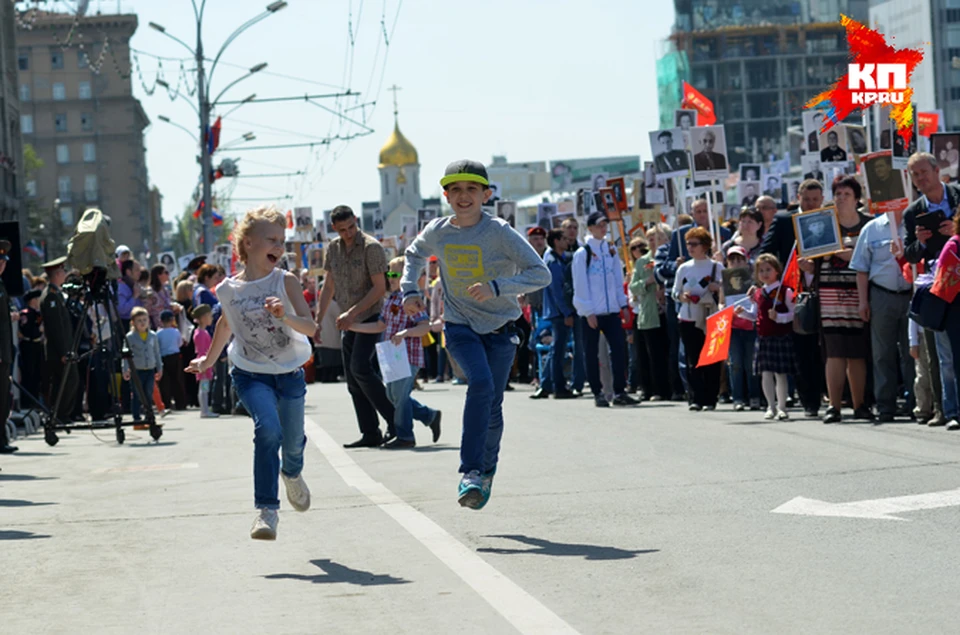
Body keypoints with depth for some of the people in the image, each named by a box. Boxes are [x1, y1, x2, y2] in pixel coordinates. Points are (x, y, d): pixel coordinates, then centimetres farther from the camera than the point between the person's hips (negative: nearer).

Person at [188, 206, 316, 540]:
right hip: (251, 374, -1)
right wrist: (209, 359, 29)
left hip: (289, 373, 1)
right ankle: (267, 509, -21)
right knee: (268, 428, -26)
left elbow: (310, 327, -20)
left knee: (293, 442, 14)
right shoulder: (229, 290, -5)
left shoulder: (286, 282, -10)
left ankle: (292, 474, 53)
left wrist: (286, 317, -40)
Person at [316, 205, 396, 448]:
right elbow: (328, 287, 17)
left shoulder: (371, 247, -12)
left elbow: (380, 288, -15)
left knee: (360, 367, -21)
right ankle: (370, 434, 7)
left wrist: (352, 313, -19)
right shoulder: (332, 249, 9)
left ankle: (394, 419, -13)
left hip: (371, 317, -7)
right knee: (353, 381, 4)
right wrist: (318, 320, 11)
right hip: (348, 322, 7)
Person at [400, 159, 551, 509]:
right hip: (460, 326, 1)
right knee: (481, 383, -25)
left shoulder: (499, 232, -16)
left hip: (500, 327, 0)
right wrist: (410, 289, 4)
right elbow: (414, 254, 20)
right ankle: (470, 472, -22)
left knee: (492, 406, 2)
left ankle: (487, 471, 28)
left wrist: (496, 287, -31)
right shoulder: (437, 232, -4)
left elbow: (540, 274, -19)